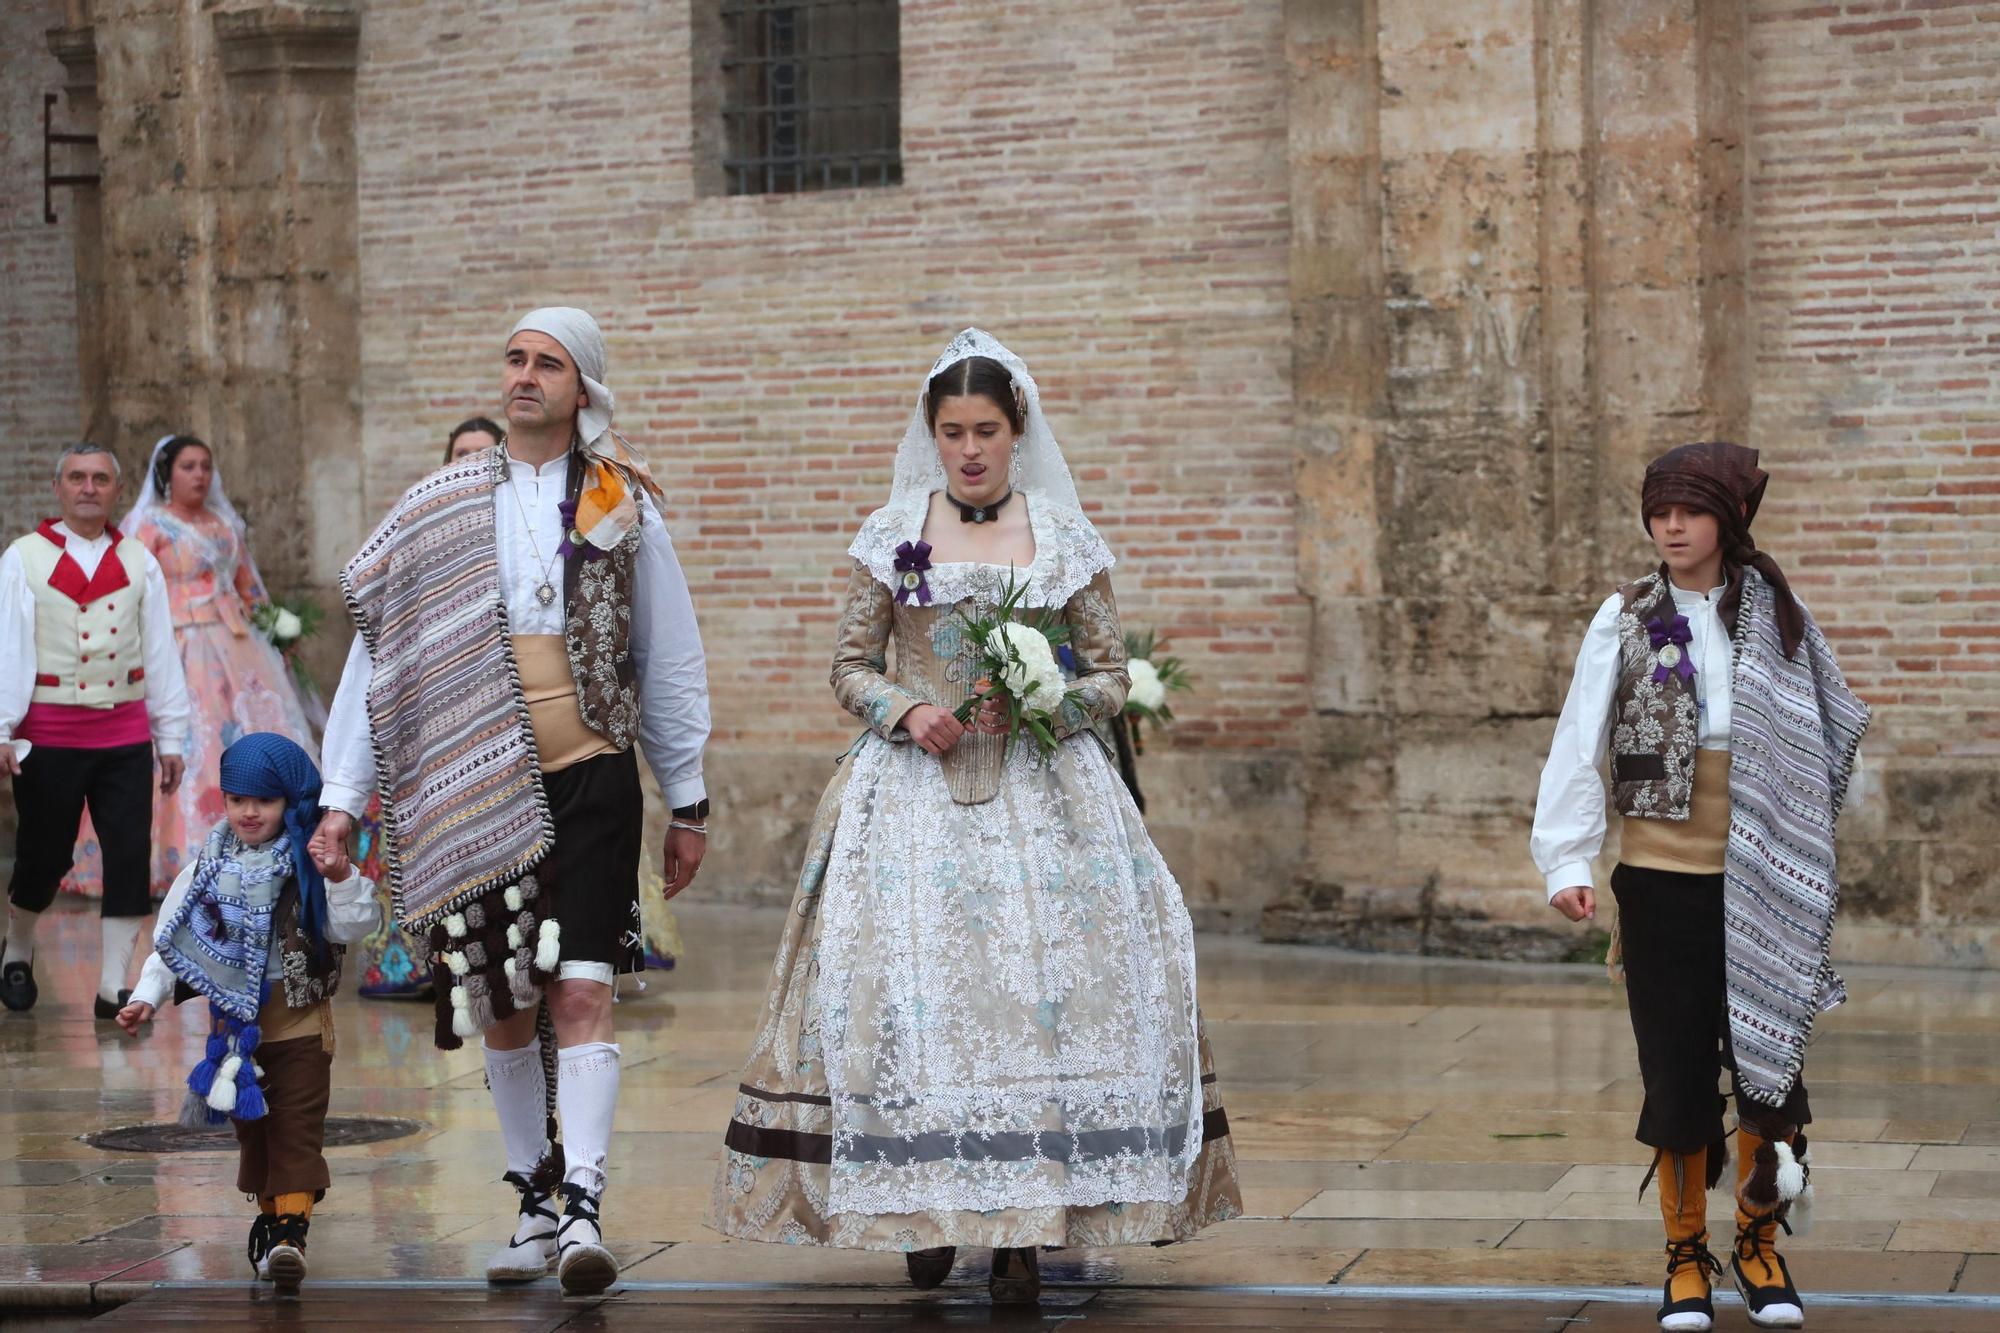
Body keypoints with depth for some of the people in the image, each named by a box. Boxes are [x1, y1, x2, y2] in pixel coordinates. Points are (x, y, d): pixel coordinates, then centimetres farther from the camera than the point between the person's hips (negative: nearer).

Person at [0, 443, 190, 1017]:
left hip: (125, 736, 2)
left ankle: (113, 988, 5)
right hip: (49, 734, -2)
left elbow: (161, 653, 8)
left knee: (130, 860, -2)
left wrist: (170, 737, 8)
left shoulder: (138, 563, 7)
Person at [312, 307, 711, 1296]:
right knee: (502, 1009, 8)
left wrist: (687, 802, 11)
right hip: (474, 788, 2)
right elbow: (377, 650, 8)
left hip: (591, 779, -2)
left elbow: (671, 659, 11)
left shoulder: (621, 506, 6)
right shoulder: (439, 507, 8)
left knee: (581, 994, -13)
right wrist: (343, 795, 2)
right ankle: (535, 1204, 21)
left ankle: (583, 1211, -17)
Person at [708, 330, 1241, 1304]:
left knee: (1042, 982, -8)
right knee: (913, 985, -7)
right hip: (915, 793, 0)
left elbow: (1110, 677, 8)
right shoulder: (892, 535, 7)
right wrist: (905, 714, -10)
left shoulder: (1065, 539, 6)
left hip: (1042, 796, 0)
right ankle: (925, 1211, 6)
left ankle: (1024, 1229, -5)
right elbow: (851, 667, 9)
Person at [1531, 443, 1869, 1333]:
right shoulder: (1625, 621, -2)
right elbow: (1579, 744, -8)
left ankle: (1758, 1244, 20)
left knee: (1768, 1058, 3)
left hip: (1764, 883, 1)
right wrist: (1566, 860, -19)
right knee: (1676, 1069, 5)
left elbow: (1835, 726, 7)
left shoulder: (1777, 616, 4)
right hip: (1662, 881, -1)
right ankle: (1686, 1256, 18)